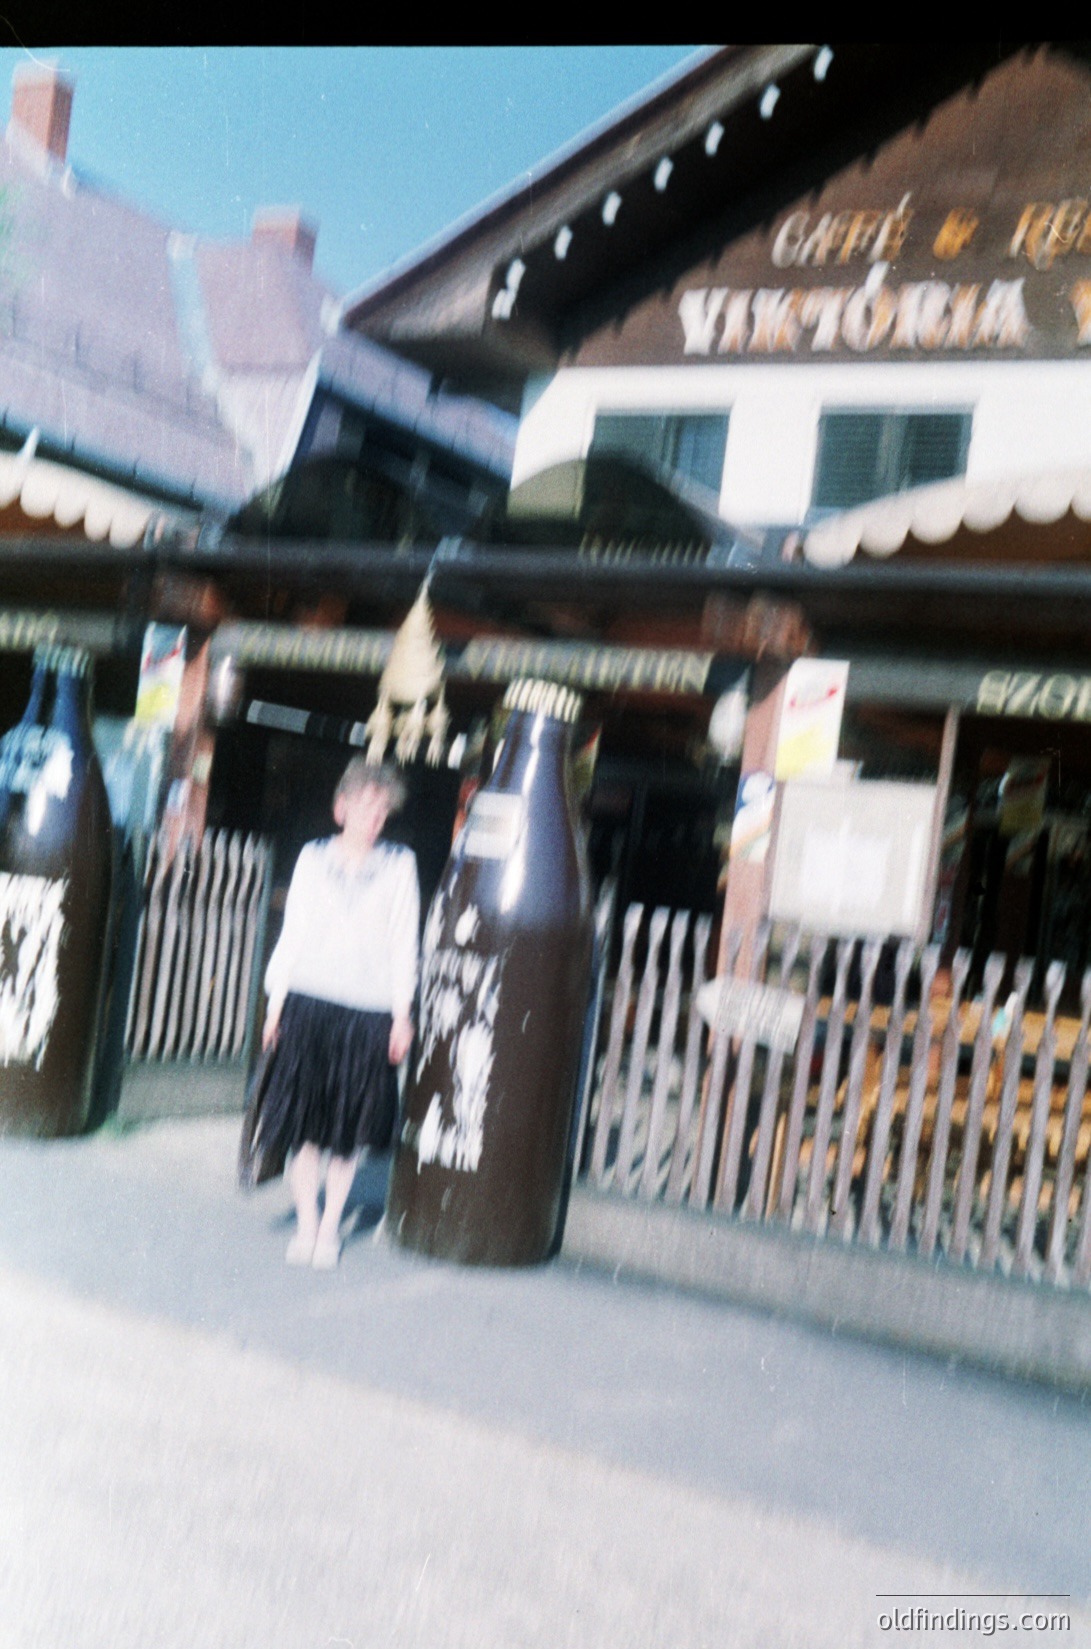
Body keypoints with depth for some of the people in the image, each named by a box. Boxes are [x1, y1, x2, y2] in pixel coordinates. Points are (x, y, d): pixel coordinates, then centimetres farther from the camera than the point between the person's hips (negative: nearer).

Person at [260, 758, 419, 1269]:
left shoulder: (399, 865, 4)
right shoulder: (313, 857, 7)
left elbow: (404, 943, 4)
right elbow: (292, 932, 9)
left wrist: (402, 1014, 0)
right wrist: (276, 1001, 5)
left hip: (368, 1010, -1)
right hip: (308, 1002, 1)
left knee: (350, 1126, 5)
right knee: (305, 1120, 3)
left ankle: (330, 1226, 20)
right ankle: (306, 1223, 17)